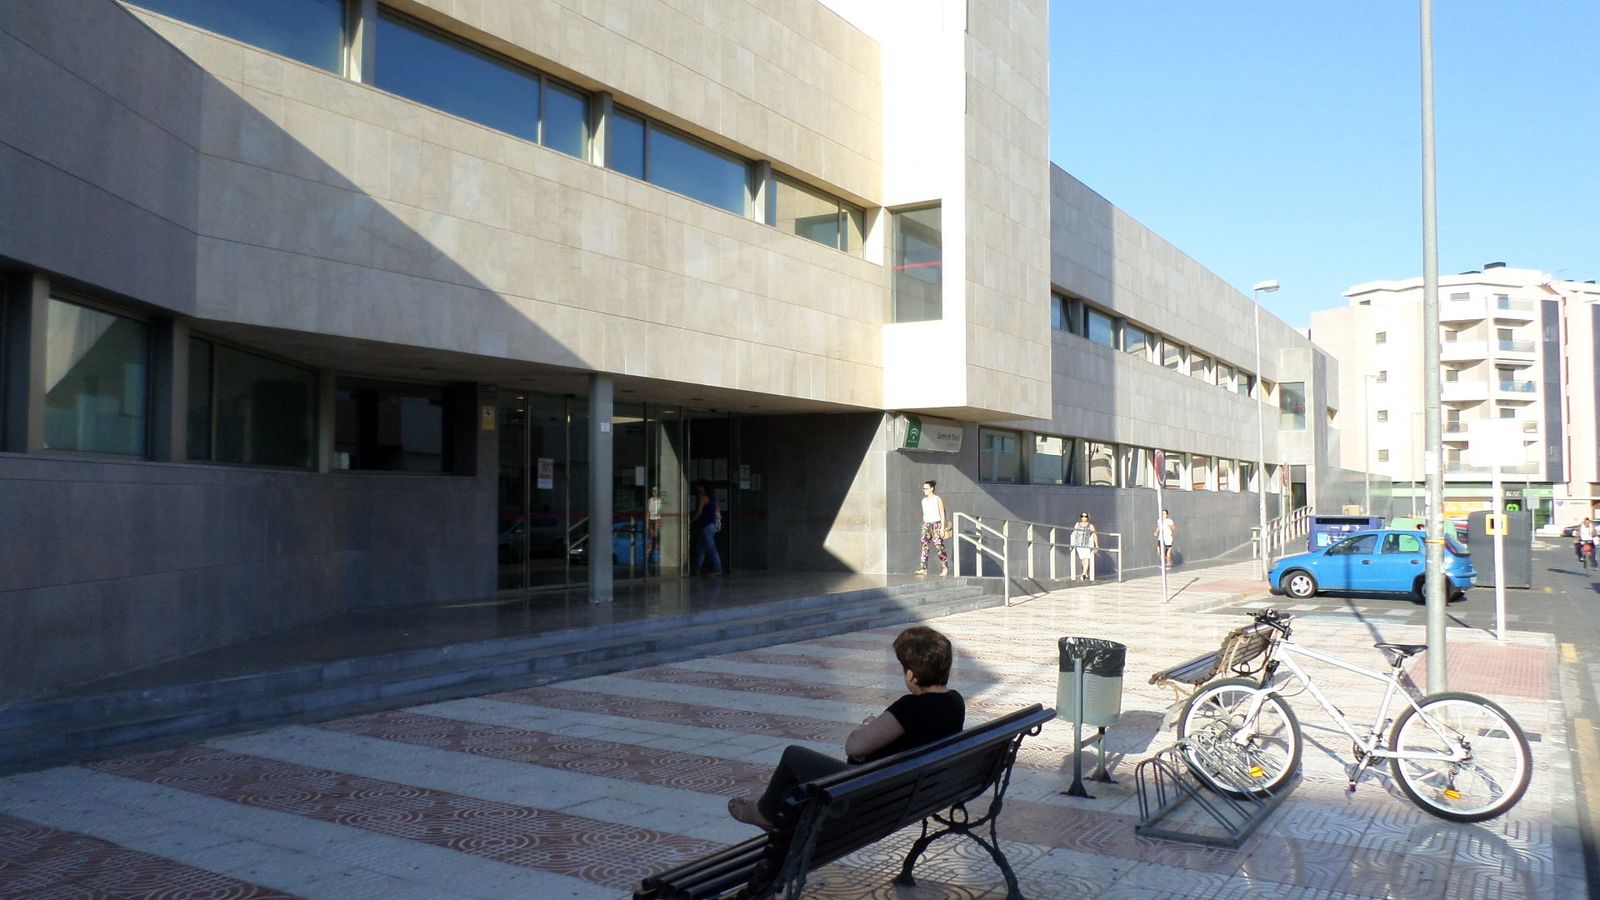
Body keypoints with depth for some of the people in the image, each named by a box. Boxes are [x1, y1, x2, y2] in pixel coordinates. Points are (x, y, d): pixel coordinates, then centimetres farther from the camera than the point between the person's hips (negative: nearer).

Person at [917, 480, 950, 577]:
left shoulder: (938, 499, -4)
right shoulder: (924, 500, 12)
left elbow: (942, 514, -5)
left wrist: (942, 528, -11)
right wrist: (924, 526, 16)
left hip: (936, 524, -5)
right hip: (926, 525, 5)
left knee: (939, 546, -4)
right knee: (924, 546, -7)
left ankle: (945, 568, 9)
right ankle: (923, 569, -12)